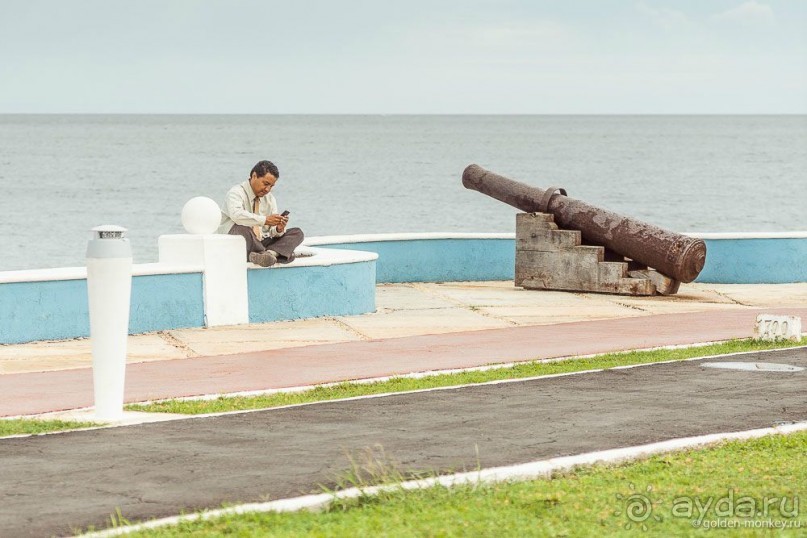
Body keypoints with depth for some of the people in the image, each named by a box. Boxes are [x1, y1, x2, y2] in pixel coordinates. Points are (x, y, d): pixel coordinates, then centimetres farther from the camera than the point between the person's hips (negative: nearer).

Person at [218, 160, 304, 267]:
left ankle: (270, 253, -33)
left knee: (297, 233, -6)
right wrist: (264, 220, -37)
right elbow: (236, 215, -31)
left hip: (261, 244, 7)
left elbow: (273, 232, 7)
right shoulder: (236, 193, -8)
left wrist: (279, 229, -18)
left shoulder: (270, 199, 13)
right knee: (242, 228, -39)